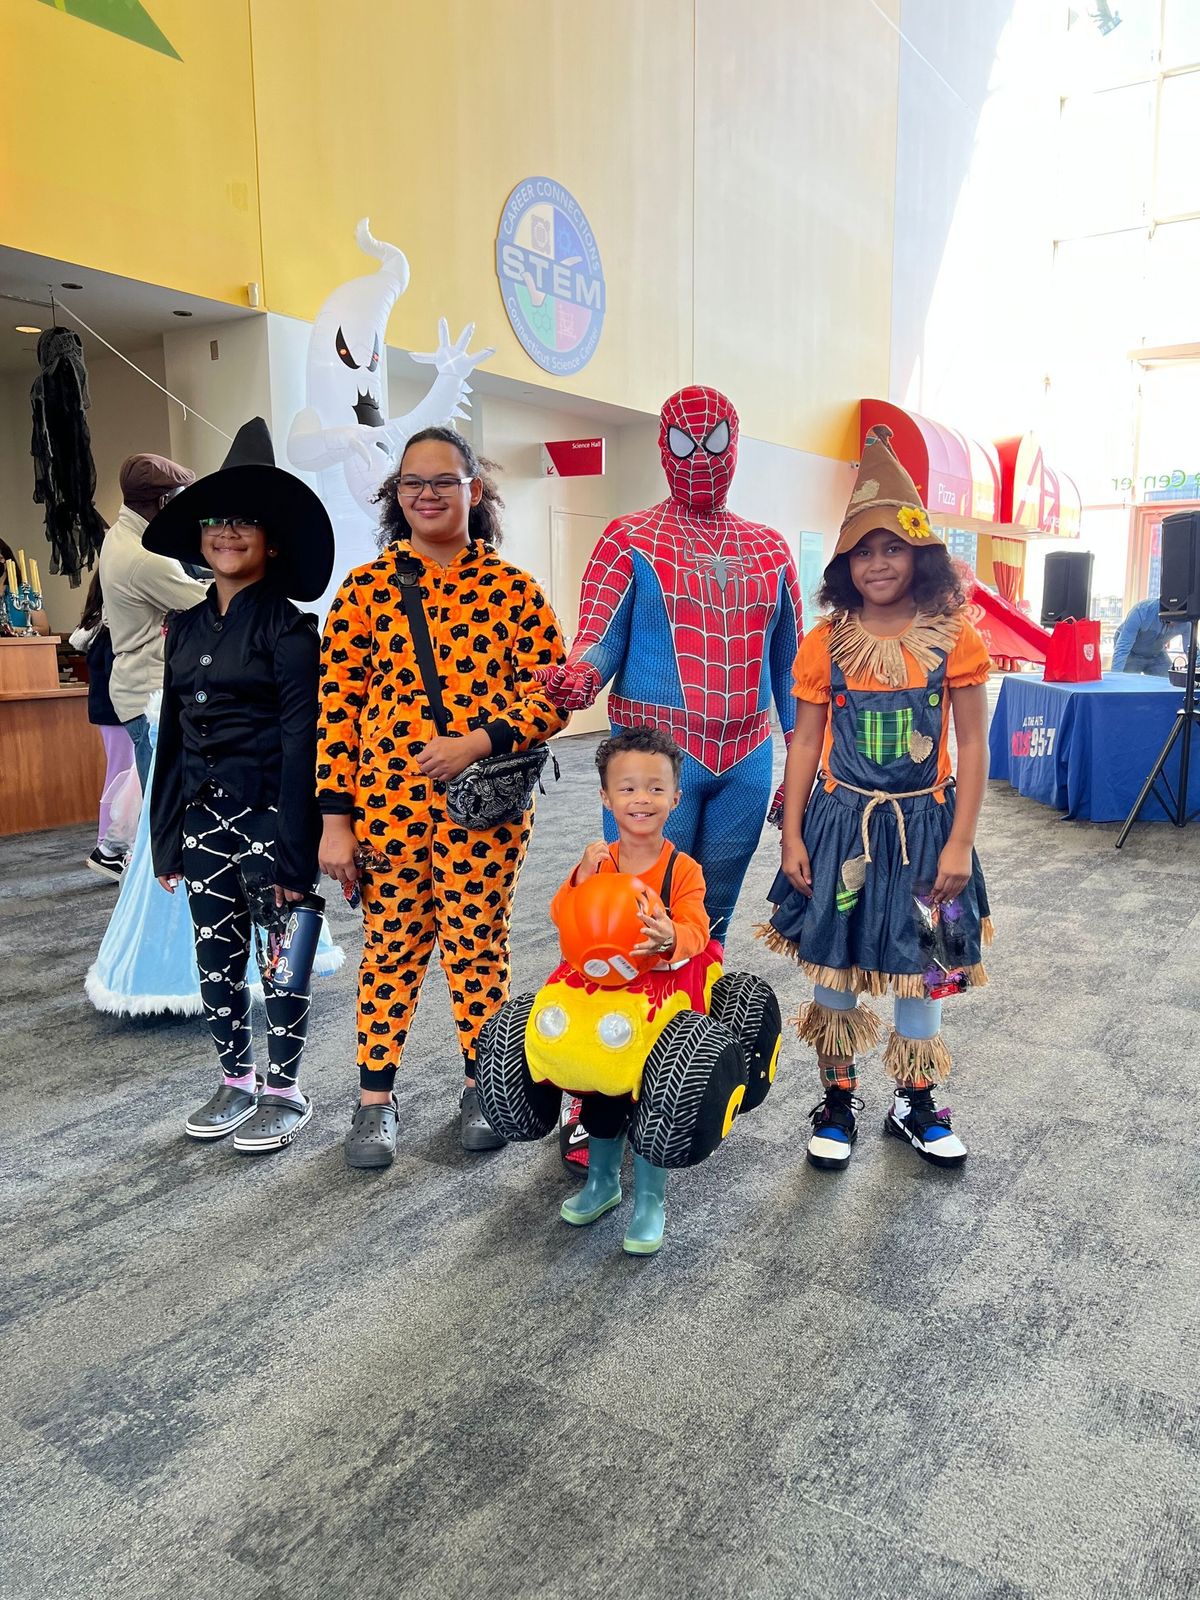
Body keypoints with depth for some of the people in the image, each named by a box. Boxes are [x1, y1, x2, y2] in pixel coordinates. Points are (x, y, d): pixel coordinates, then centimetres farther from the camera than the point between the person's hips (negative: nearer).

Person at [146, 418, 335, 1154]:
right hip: (202, 814, 6)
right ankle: (236, 1080, 31)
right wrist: (167, 833, 10)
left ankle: (285, 1092, 21)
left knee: (280, 960, 5)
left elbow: (299, 740, -14)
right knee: (217, 959, 14)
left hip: (268, 813, -6)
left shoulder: (287, 625, -9)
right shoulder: (186, 626, 10)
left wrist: (294, 847, -18)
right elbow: (172, 733, 12)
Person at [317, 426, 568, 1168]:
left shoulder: (515, 589, 2)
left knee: (478, 943, 9)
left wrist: (478, 742, -16)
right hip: (386, 800, 1)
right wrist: (334, 819, -3)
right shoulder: (365, 586, 3)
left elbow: (551, 694, 0)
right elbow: (337, 705, 0)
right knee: (392, 944, 10)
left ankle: (483, 1085, 29)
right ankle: (376, 1097, 24)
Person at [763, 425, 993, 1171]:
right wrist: (793, 836, -2)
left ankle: (916, 1102, 30)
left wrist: (961, 842, -7)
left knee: (918, 966, 10)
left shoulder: (956, 640, -4)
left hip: (923, 823, 0)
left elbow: (973, 746, -3)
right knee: (834, 964, 8)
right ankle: (838, 1099, 27)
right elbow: (805, 743, 2)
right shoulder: (824, 645, -1)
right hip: (841, 822, 1)